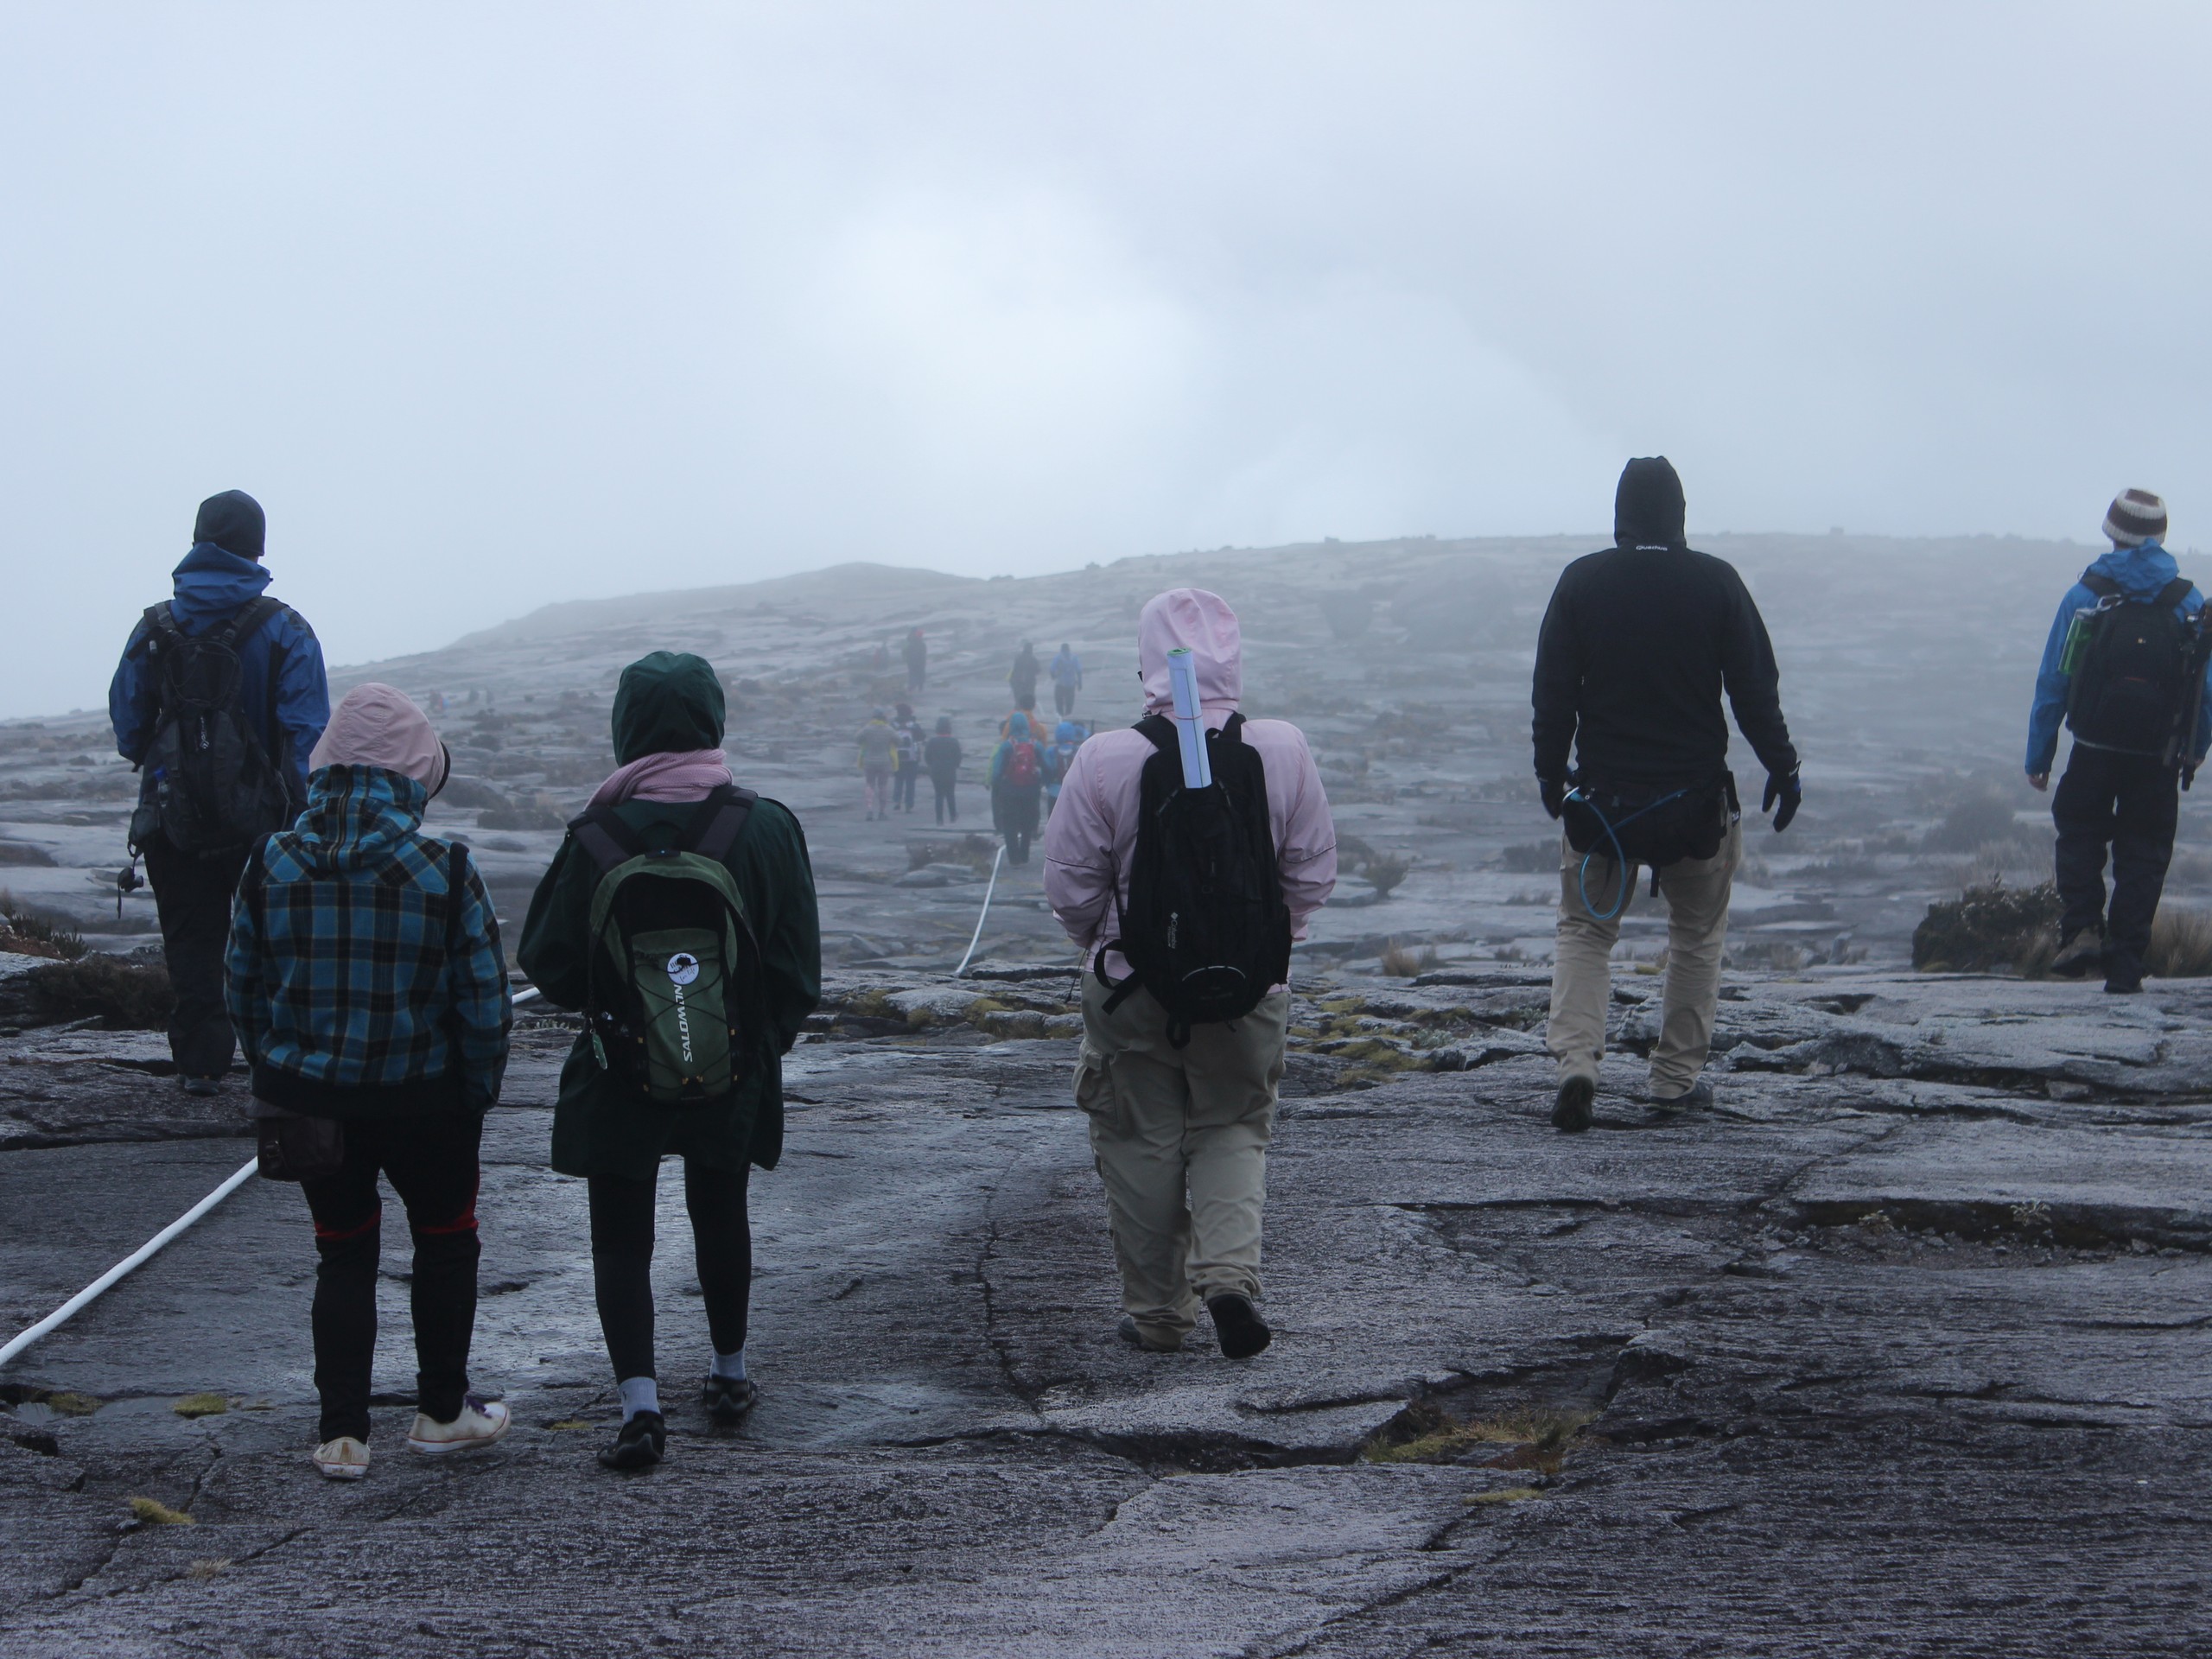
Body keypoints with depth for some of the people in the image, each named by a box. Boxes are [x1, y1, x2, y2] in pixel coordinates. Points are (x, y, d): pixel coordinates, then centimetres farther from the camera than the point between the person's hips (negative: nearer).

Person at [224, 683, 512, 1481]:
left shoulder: (272, 865, -8)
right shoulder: (444, 871, -16)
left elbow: (243, 992, 1)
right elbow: (483, 1002, -11)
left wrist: (275, 1083, 15)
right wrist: (479, 1093, 5)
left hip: (308, 1096, 2)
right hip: (423, 1100, -2)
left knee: (342, 1252, 16)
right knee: (444, 1241, 20)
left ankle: (342, 1432, 13)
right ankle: (442, 1410, 28)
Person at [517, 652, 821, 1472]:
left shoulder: (595, 839, -16)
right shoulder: (764, 827, -12)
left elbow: (546, 962, -8)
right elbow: (799, 965, -6)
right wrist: (767, 1038, 11)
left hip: (619, 1077, -2)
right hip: (734, 1072, 3)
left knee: (621, 1236, 5)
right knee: (720, 1216, 23)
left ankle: (640, 1404, -8)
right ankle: (729, 1375, 36)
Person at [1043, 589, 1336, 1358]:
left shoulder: (1105, 760, -15)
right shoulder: (1283, 750, -9)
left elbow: (1069, 883, -6)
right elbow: (1314, 871, 0)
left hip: (1133, 987, -1)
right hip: (1250, 990, 2)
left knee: (1142, 1144, 13)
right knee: (1234, 1130, 17)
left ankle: (1156, 1311, 21)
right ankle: (1230, 1271, -5)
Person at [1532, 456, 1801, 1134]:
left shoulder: (1581, 581, -2)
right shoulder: (1716, 582, -4)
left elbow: (1553, 689, 1)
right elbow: (1755, 688, -3)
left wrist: (1549, 771, 11)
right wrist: (1782, 768, 5)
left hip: (1601, 795, 0)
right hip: (1696, 794, 0)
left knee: (1585, 931, 8)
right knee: (1697, 935, 15)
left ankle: (1576, 1060, -13)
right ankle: (1678, 1077, 15)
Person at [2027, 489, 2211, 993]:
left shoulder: (2084, 596, -2)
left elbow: (2053, 682, -1)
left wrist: (2039, 755, 5)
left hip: (2096, 748, -1)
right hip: (2159, 757, 1)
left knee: (2079, 834, 19)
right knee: (2143, 855, 9)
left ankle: (2082, 928, -1)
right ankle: (2125, 965, 6)